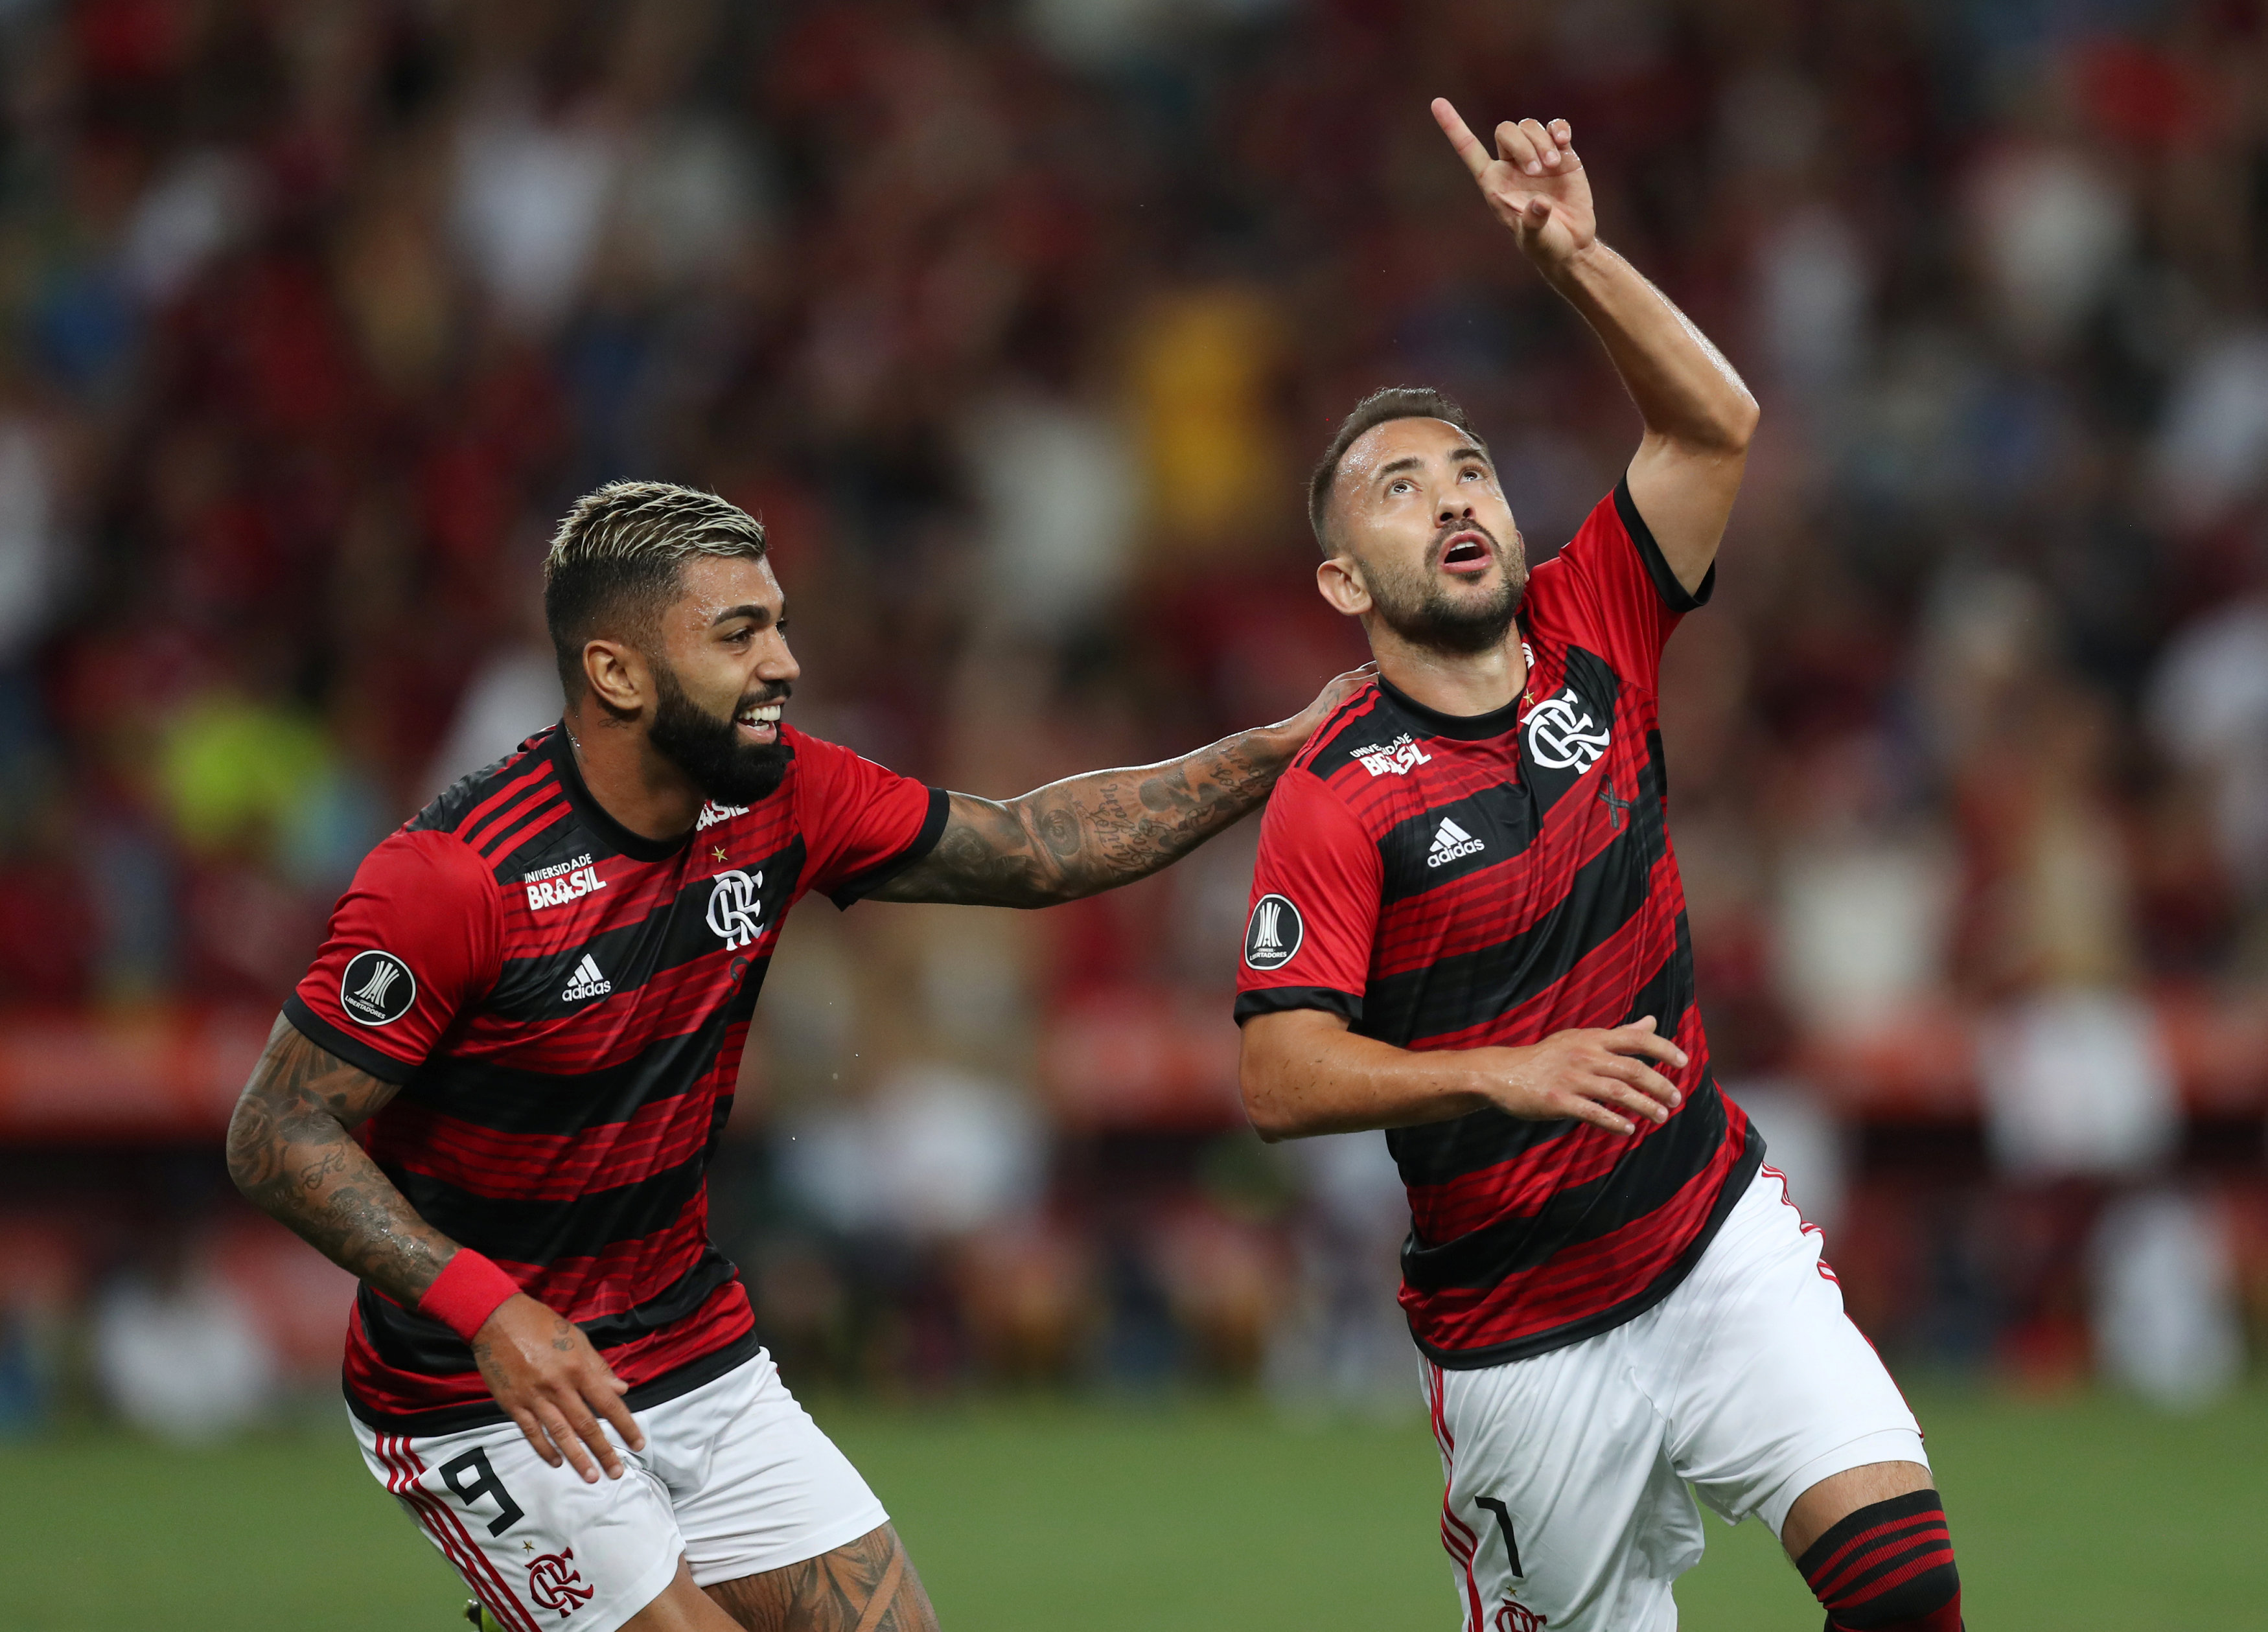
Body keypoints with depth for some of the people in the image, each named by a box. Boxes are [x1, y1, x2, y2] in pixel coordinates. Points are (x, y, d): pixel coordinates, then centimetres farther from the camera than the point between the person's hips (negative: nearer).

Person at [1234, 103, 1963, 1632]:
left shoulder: (1589, 644, 3)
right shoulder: (1333, 802, -11)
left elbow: (1715, 424, 1)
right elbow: (1280, 1078, -17)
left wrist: (1573, 256, -13)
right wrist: (1507, 1073, -29)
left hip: (1718, 1238, 3)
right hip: (1521, 1324, -3)